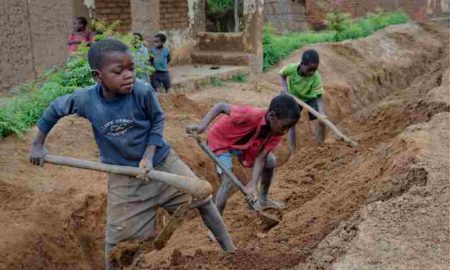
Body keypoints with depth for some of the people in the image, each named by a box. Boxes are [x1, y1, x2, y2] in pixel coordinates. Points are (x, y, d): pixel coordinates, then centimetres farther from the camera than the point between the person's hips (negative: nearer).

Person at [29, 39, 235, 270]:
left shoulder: (142, 92, -24)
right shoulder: (85, 99, -20)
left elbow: (157, 121, -7)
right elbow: (55, 108, 1)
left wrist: (148, 156, -18)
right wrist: (37, 144, 7)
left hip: (161, 162, 0)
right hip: (123, 176, 0)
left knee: (201, 197, 1)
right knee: (117, 238, 5)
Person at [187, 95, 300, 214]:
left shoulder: (277, 133, -20)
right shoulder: (252, 115, -41)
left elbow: (260, 158, -21)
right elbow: (221, 106, -31)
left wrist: (253, 184, -33)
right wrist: (203, 126, -41)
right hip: (221, 139, -7)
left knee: (270, 162, 10)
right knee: (228, 182, -17)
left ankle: (263, 199, 33)